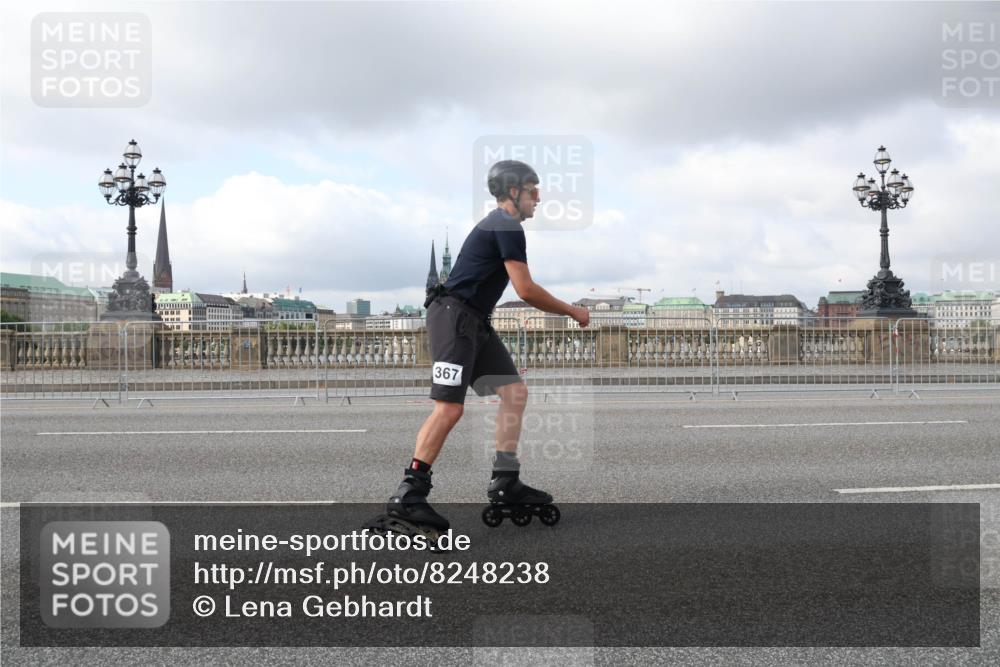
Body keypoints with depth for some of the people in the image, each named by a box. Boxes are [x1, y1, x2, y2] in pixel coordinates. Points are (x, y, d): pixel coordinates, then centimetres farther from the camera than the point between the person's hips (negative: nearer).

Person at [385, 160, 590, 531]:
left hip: (475, 321, 11)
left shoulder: (499, 224, 22)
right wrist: (571, 312, -3)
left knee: (515, 392, 6)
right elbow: (526, 290, -14)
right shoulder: (507, 226, -10)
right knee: (449, 407, -17)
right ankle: (408, 495, -14)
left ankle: (504, 483, 9)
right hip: (453, 316, -11)